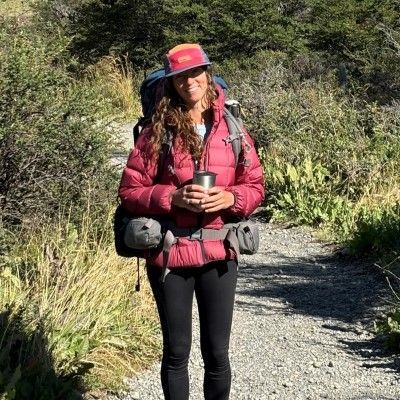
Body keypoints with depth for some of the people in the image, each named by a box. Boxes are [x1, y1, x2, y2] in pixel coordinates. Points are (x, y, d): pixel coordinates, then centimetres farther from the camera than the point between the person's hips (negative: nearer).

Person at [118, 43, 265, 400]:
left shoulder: (232, 130, 3)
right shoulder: (157, 132, -3)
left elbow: (255, 186, 7)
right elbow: (130, 190, -2)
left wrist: (230, 198, -14)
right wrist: (173, 197, -18)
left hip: (219, 254, 1)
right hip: (170, 255, -1)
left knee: (217, 352, 10)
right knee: (176, 351, 11)